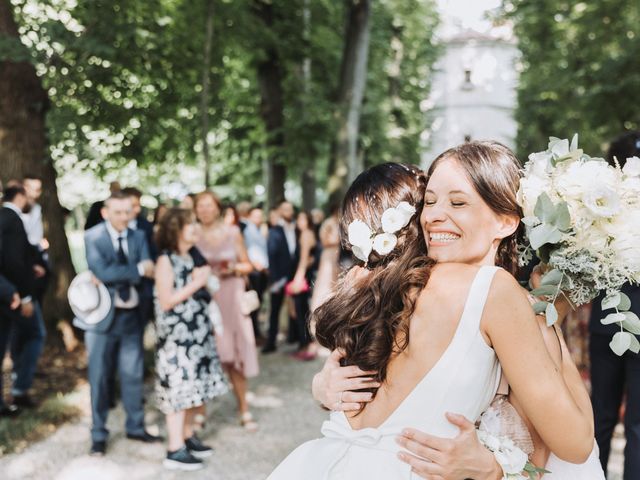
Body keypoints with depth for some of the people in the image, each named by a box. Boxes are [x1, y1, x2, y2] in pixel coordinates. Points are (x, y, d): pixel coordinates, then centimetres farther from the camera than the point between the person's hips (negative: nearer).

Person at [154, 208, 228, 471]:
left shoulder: (192, 257, 11)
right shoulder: (166, 260, -11)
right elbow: (166, 301, -16)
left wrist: (204, 279, 4)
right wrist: (196, 283, -14)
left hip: (196, 330, 8)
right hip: (176, 334, -8)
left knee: (193, 385, 12)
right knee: (178, 387, -5)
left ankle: (188, 436, 24)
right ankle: (175, 450, 1)